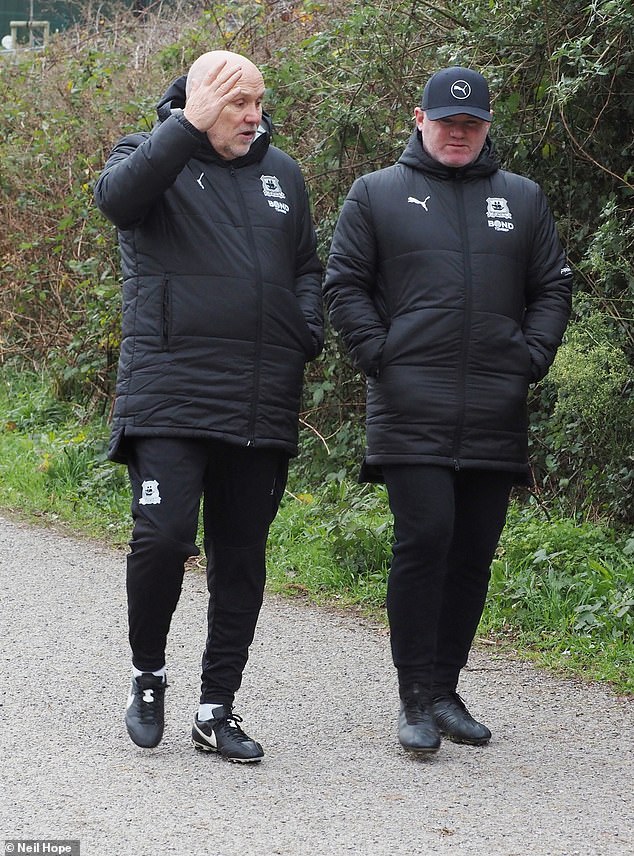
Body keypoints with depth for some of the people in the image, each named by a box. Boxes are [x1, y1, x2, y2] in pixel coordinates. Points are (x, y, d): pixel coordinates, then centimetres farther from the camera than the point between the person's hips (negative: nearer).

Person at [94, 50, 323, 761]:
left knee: (242, 560, 6)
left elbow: (306, 266, 26)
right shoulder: (153, 157, 3)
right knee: (163, 537, -17)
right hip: (170, 399, -5)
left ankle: (217, 709, 16)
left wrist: (307, 332, 8)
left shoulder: (281, 172, 17)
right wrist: (190, 125, -23)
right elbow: (116, 197, -21)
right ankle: (148, 675, 7)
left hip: (262, 407, 5)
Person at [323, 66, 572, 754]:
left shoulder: (522, 200, 16)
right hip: (411, 411, -3)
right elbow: (343, 285, 7)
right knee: (424, 540, -13)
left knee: (473, 551, 5)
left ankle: (445, 690, 15)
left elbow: (552, 288, 17)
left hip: (496, 414, 4)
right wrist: (379, 355, -5)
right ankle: (416, 698, -8)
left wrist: (532, 358, 2)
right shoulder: (376, 194, 8)